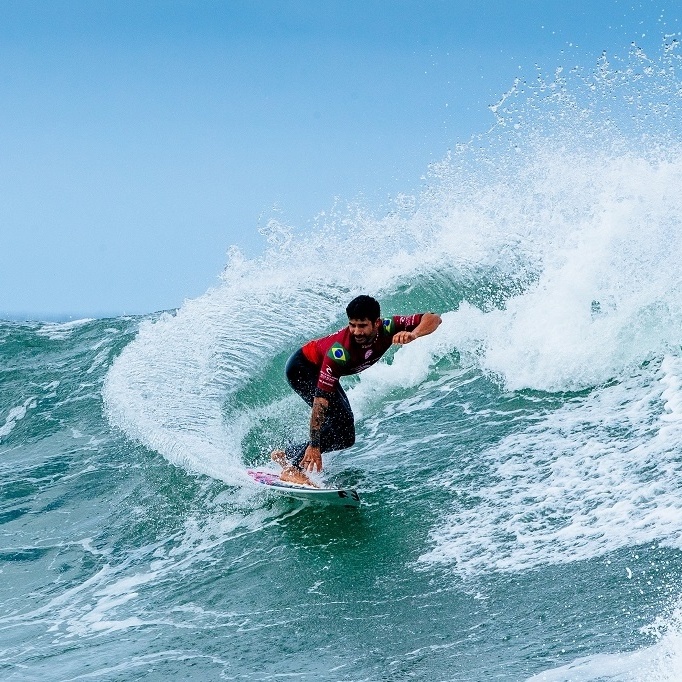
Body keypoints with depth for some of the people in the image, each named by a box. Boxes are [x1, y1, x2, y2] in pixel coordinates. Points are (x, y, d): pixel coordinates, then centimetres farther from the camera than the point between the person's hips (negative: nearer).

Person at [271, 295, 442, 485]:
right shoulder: (340, 351, -40)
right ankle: (292, 469, -21)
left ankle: (285, 454, 17)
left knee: (346, 438, 5)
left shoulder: (387, 330, -26)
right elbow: (321, 399, -38)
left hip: (323, 372, 7)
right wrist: (314, 446, -39)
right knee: (340, 418, -27)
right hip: (302, 369, -7)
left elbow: (433, 319, -24)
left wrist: (413, 334, -45)